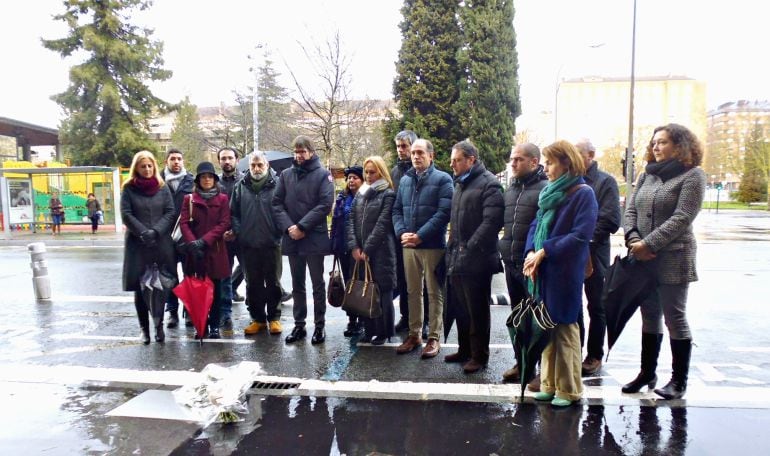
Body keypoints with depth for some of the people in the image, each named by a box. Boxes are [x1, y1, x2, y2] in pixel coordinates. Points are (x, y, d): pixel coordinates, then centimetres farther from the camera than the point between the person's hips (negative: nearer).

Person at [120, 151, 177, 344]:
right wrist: (143, 232, -13)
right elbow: (126, 214, -2)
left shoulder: (163, 187, 8)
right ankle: (144, 328, 11)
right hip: (137, 244, 0)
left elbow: (171, 213, 1)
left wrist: (156, 231, -11)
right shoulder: (128, 188, 5)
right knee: (139, 288, 2)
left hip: (162, 243, 1)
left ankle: (159, 325, 8)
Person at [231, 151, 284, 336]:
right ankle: (257, 318, 24)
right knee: (253, 283, 11)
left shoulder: (277, 184, -5)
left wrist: (280, 231, -11)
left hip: (271, 243, -3)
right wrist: (237, 231, -3)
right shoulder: (241, 185, 5)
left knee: (273, 282, 8)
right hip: (248, 243, 3)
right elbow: (234, 212, 8)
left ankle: (274, 317, 21)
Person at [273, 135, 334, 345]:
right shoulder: (286, 175, 10)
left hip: (315, 238, -4)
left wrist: (302, 226, -16)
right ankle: (299, 325, 21)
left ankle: (319, 326, 15)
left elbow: (325, 204, -12)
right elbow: (277, 203, 5)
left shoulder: (323, 175, -2)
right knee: (297, 285, 12)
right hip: (291, 239, 4)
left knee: (318, 284, 5)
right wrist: (288, 227, -11)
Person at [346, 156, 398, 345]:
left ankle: (383, 331, 10)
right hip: (360, 252, 5)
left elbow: (382, 224, -11)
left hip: (380, 251, -5)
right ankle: (369, 329, 17)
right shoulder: (360, 194, 15)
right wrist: (354, 246, -4)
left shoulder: (388, 194, -3)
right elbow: (351, 220, 9)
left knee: (382, 291, 0)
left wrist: (367, 249, -13)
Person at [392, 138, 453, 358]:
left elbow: (444, 212, -13)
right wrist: (401, 233, -7)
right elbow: (397, 210, 12)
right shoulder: (405, 180, 14)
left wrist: (420, 235, -18)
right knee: (413, 291, 13)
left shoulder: (442, 179, -4)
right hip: (408, 245, 5)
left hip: (433, 245, -5)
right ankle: (414, 334, 24)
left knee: (434, 292, 4)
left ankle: (434, 337, 13)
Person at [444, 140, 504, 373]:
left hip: (476, 260, -9)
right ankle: (465, 350, 31)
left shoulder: (489, 184, -11)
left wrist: (470, 247, -21)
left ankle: (479, 355, 15)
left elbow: (492, 221, -21)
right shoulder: (460, 184, 19)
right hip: (457, 258, 9)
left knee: (477, 310, 2)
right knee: (460, 307, 17)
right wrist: (452, 249, 15)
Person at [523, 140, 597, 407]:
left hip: (565, 272, -7)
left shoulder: (583, 193, -8)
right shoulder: (549, 192, 13)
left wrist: (544, 251, -17)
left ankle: (568, 390, 15)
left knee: (565, 328, 2)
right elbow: (536, 225, 11)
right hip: (542, 271, 7)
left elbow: (581, 234, -16)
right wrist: (531, 253, -6)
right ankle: (549, 384, 24)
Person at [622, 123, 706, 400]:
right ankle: (647, 372, 26)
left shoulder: (692, 175, -6)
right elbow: (630, 211, 7)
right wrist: (633, 240, -11)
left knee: (674, 319, 3)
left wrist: (648, 244, -19)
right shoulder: (647, 175, 12)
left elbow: (681, 218, -15)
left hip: (673, 259, -6)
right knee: (650, 317, 14)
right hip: (642, 259, 6)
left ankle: (679, 380, 17)